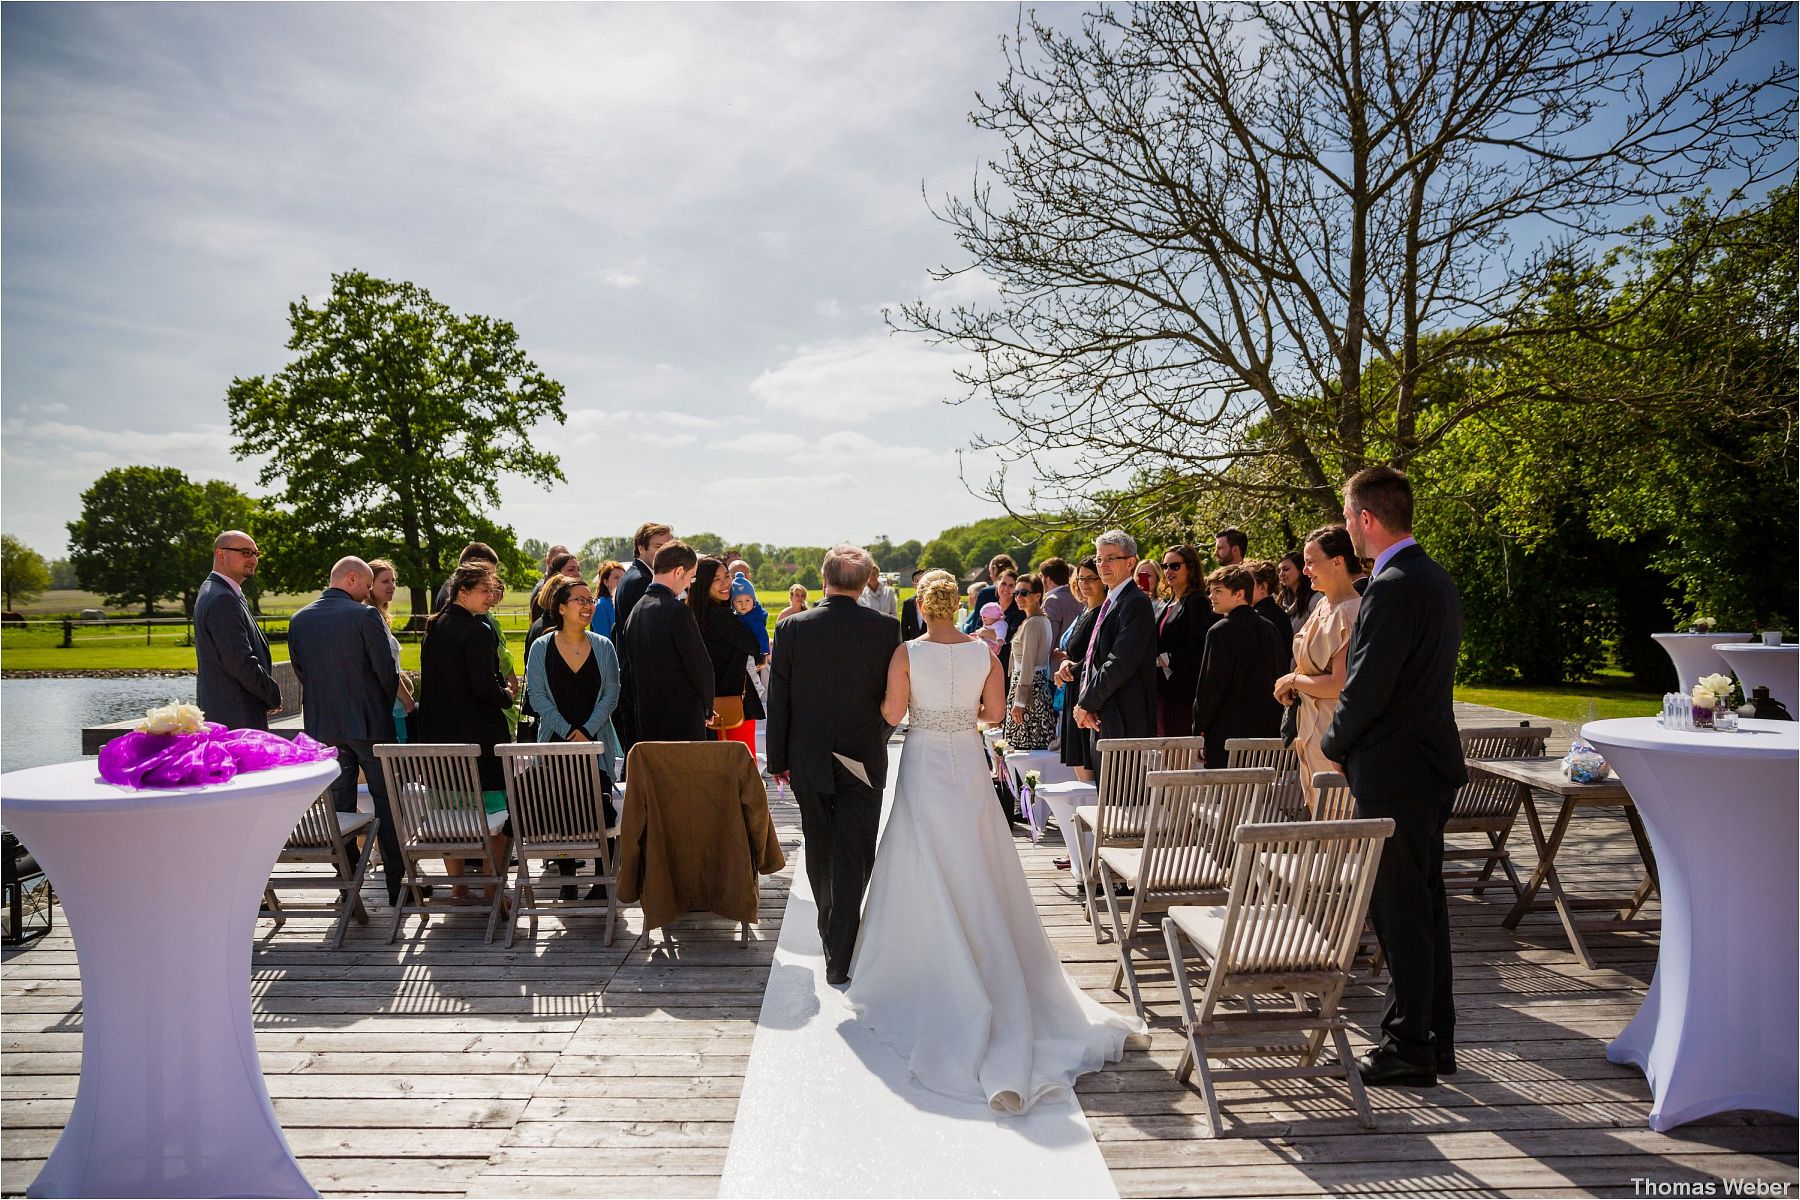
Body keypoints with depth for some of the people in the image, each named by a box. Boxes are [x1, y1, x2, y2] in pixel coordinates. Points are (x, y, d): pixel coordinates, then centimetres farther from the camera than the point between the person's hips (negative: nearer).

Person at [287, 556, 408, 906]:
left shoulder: (299, 620, 4)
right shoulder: (365, 616, -13)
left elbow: (300, 671, 10)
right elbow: (387, 669, -11)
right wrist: (386, 706, 7)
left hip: (322, 726, 5)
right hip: (368, 723, -5)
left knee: (340, 805, 11)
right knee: (386, 800, 4)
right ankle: (397, 882, 8)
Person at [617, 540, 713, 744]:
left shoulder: (636, 609, 8)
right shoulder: (678, 611, -16)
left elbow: (629, 670, 13)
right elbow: (700, 666, -12)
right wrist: (707, 708, 5)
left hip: (645, 721, 8)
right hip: (682, 724, -8)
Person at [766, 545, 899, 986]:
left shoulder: (792, 628, -8)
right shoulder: (887, 629, -9)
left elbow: (778, 700, -4)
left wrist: (777, 759, 5)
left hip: (808, 760, 2)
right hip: (864, 762, -1)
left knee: (819, 852, 19)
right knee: (854, 859, 4)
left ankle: (831, 932, 39)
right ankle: (841, 957, 3)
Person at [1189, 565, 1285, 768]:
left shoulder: (1221, 631, -12)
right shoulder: (1270, 629, 10)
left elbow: (1211, 685, -13)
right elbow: (1278, 680, 14)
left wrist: (1199, 729, -4)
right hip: (1268, 732, 7)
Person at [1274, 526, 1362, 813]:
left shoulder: (1351, 612, -18)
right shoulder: (1324, 605, 10)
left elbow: (1340, 684, -23)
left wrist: (1293, 680, -9)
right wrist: (1294, 685, 4)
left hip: (1334, 733, -9)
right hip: (1312, 729, 9)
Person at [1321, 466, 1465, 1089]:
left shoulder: (1392, 589, -20)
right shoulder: (1437, 578, 11)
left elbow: (1367, 687, -21)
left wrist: (1334, 744, -4)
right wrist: (1349, 740, 14)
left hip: (1392, 770, -10)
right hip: (1431, 762, 10)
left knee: (1400, 910, 0)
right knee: (1425, 903, 17)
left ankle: (1408, 1048, 11)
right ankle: (1436, 1038, 28)